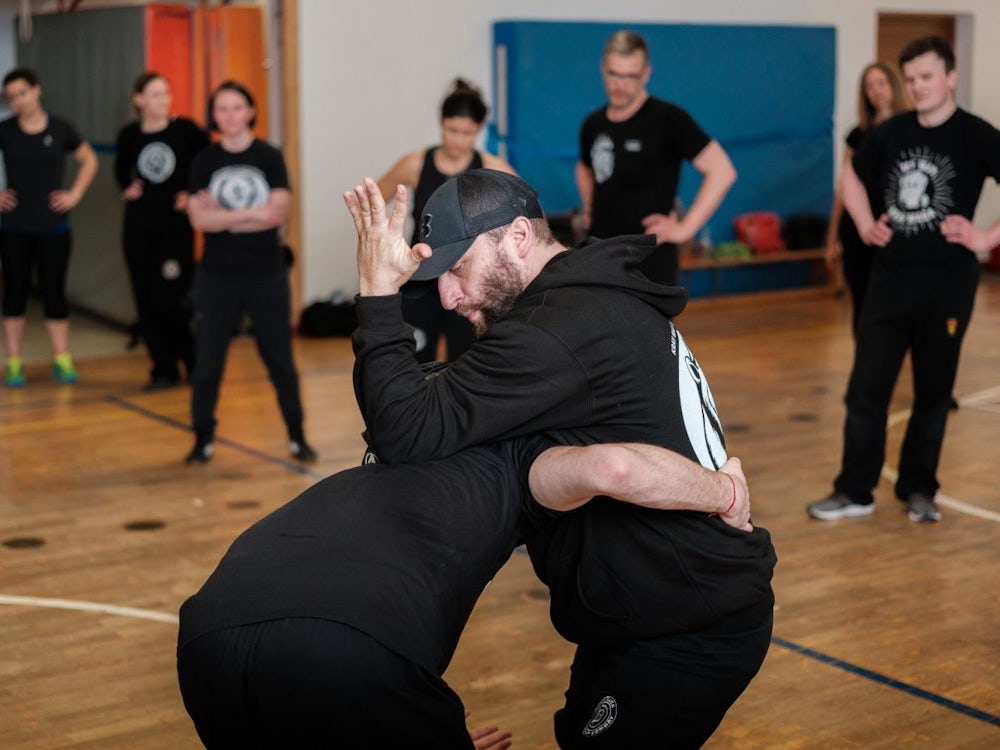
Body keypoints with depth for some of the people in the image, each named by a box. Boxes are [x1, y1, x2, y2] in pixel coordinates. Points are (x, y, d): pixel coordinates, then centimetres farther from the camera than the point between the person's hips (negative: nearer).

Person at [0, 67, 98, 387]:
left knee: (54, 291, 5)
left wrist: (75, 194, 2)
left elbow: (89, 160, 12)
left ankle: (62, 361, 13)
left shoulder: (61, 129, 0)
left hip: (54, 227, 0)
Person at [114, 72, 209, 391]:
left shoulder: (185, 130, -6)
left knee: (172, 302, -8)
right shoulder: (129, 135, 3)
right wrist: (126, 189, 5)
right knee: (147, 302, 3)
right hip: (138, 227, 3)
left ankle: (195, 365, 11)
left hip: (176, 227, -3)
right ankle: (164, 370, 13)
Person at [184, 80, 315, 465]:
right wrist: (250, 214, -17)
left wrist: (221, 216, -13)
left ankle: (297, 437, 17)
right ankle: (203, 439, 15)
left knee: (280, 358, 6)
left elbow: (277, 214, -11)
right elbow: (200, 219, -9)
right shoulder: (204, 162, 2)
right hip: (217, 275, 1)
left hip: (266, 274, -1)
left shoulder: (269, 157, 0)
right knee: (206, 361, 3)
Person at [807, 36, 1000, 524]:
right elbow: (853, 176, 23)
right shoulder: (891, 133, 5)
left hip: (947, 284, -3)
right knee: (866, 386, 1)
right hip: (890, 278, 3)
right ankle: (855, 491, 9)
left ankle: (918, 489, 22)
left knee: (933, 390, 8)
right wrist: (865, 226, 10)